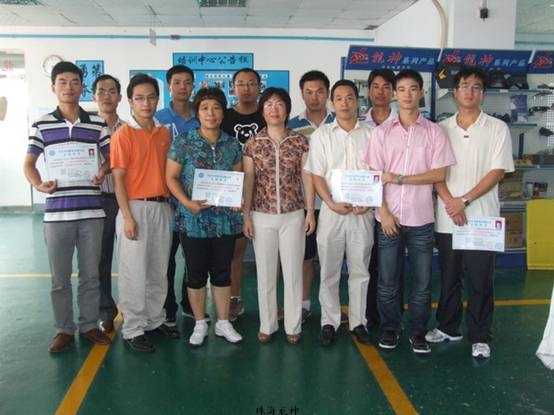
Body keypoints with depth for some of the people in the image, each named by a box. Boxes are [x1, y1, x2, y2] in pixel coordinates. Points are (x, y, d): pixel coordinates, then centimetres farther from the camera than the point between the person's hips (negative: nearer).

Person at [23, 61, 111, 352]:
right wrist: (38, 184, -8)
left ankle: (89, 325, 25)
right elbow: (29, 163, 10)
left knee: (90, 275, 10)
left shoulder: (97, 124, 5)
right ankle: (64, 329, 23)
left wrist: (103, 171, -8)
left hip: (91, 211, 1)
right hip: (56, 212, 0)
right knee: (59, 278, 8)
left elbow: (111, 158, 14)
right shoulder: (41, 124, 4)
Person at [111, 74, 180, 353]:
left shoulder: (164, 133, 9)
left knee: (159, 269, 14)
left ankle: (155, 320, 28)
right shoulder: (123, 135, -6)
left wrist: (170, 204, 7)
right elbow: (118, 179, -9)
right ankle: (133, 329, 12)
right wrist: (128, 217, -14)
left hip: (162, 207, 6)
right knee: (134, 272, 1)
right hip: (135, 207, -5)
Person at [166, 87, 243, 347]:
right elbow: (171, 177, -3)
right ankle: (200, 324, 24)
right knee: (196, 273, 8)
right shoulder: (183, 143, -4)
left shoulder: (232, 145, 6)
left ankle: (223, 323, 25)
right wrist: (188, 203, -17)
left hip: (225, 218, 3)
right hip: (193, 219, -2)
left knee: (222, 272, 11)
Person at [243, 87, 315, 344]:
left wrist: (310, 212, -1)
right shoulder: (253, 144, 1)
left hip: (293, 215, 0)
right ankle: (267, 325, 23)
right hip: (262, 216, 1)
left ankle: (293, 326, 19)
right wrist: (246, 216, -1)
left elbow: (306, 178, 2)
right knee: (265, 273, 8)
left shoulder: (299, 142, 0)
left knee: (293, 271, 5)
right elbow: (248, 181, 2)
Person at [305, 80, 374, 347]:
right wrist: (331, 203, -14)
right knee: (329, 270, 5)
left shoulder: (370, 134, 6)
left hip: (363, 211, 1)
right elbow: (317, 175, -1)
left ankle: (358, 321, 21)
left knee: (360, 269, 9)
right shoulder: (321, 135, 4)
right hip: (331, 210, -1)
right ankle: (329, 322, 17)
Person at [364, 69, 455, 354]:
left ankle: (418, 331, 23)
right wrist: (384, 212, -8)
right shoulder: (382, 131, 3)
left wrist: (399, 178, -11)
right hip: (388, 217, 0)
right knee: (387, 279, 7)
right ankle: (389, 328, 24)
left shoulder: (433, 132, 3)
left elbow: (438, 174, -4)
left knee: (422, 280, 7)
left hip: (421, 217, 0)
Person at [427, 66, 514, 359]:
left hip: (481, 217, -2)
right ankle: (448, 327, 27)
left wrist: (464, 200, -13)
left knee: (480, 280, 2)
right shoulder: (442, 129, 9)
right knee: (448, 277, 12)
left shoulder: (497, 129, 2)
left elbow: (498, 172, -5)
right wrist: (450, 202, -12)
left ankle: (479, 336, 15)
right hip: (447, 217, 2)